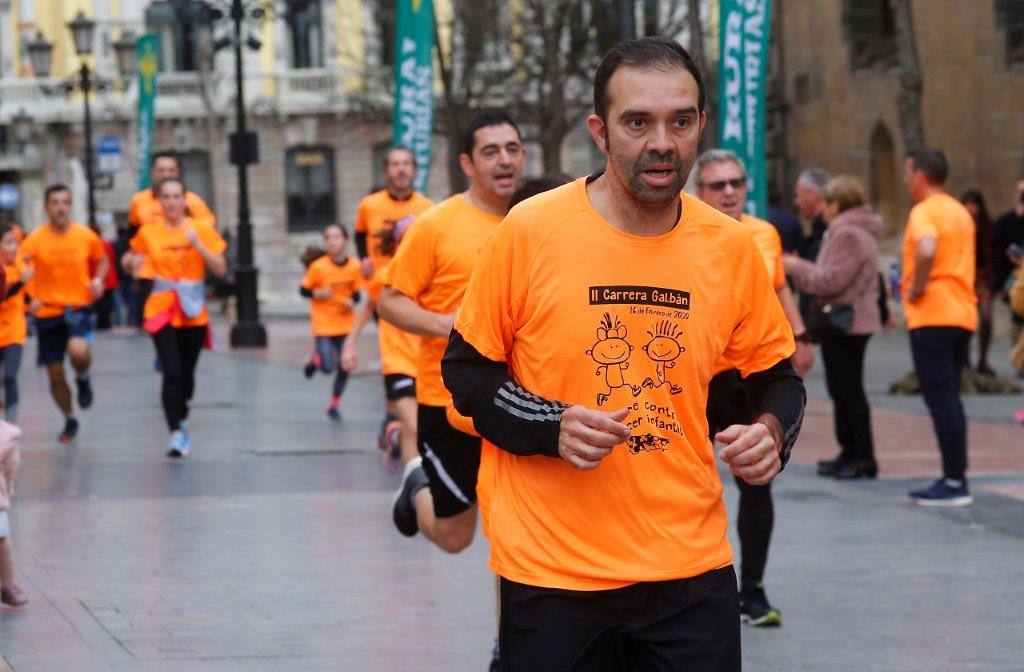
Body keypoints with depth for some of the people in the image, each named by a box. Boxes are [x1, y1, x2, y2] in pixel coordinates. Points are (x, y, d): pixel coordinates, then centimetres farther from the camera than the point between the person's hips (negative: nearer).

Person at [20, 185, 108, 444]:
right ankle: (70, 421, 29)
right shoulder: (35, 239, -7)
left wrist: (98, 280, -4)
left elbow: (101, 261, 16)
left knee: (78, 350, -30)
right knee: (55, 373, 5)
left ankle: (83, 379, 6)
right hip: (47, 311, 1)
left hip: (79, 306, -1)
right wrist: (31, 297, -18)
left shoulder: (86, 236, -3)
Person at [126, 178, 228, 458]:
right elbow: (138, 268, 15)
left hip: (193, 311, 1)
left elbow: (221, 269, -4)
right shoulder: (148, 233, 3)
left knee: (186, 373, 8)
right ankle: (176, 433, -15)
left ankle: (181, 420, 34)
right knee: (171, 372, -15)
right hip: (161, 310, -1)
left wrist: (198, 245, -16)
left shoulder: (201, 229, 1)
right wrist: (135, 264, -8)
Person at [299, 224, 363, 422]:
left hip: (345, 324, 3)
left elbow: (356, 293, 6)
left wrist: (352, 301, -15)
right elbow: (303, 290, -3)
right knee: (328, 367, -12)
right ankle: (316, 360, 25)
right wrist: (318, 294, -21)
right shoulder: (318, 267, -13)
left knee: (344, 367, 3)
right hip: (323, 324, -3)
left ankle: (334, 405, 24)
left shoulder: (354, 267, -6)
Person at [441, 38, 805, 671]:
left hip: (692, 566, 2)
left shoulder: (732, 246, -1)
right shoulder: (530, 231, -9)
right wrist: (551, 427, -16)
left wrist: (773, 429, -9)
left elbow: (776, 376, 13)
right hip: (551, 568, -2)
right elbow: (467, 369, 1)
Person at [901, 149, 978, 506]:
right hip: (962, 314, 9)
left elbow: (926, 250, -30)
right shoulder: (960, 212, 17)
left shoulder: (924, 212, -11)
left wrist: (916, 288, -17)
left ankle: (954, 482, -8)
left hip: (932, 316, -9)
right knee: (949, 398, 14)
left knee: (940, 398, -7)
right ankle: (955, 479, 15)